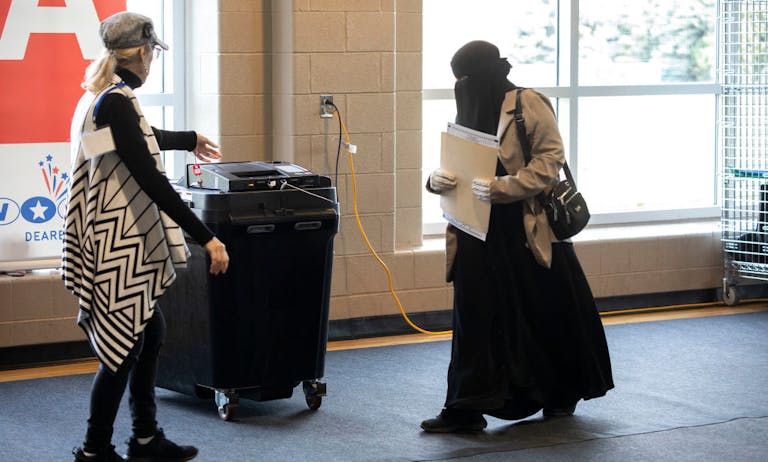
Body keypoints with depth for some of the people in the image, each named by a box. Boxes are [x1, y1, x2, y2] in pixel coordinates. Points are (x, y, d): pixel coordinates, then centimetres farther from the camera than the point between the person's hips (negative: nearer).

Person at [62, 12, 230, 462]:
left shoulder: (105, 97, 12)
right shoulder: (116, 103, -20)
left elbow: (141, 138, 34)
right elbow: (150, 179, -25)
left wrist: (191, 139, 54)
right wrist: (206, 238, -24)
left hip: (125, 242, 10)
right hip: (119, 245, -10)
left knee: (151, 333, 17)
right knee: (124, 348, -2)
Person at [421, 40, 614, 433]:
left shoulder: (529, 105, -9)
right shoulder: (467, 111, 10)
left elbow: (550, 161, -14)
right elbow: (456, 165, 16)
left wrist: (501, 188, -25)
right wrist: (438, 179, -7)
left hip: (528, 231, -5)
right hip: (479, 234, 5)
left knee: (547, 313, 9)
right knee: (475, 317, 0)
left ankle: (563, 394, 30)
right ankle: (467, 408, 2)